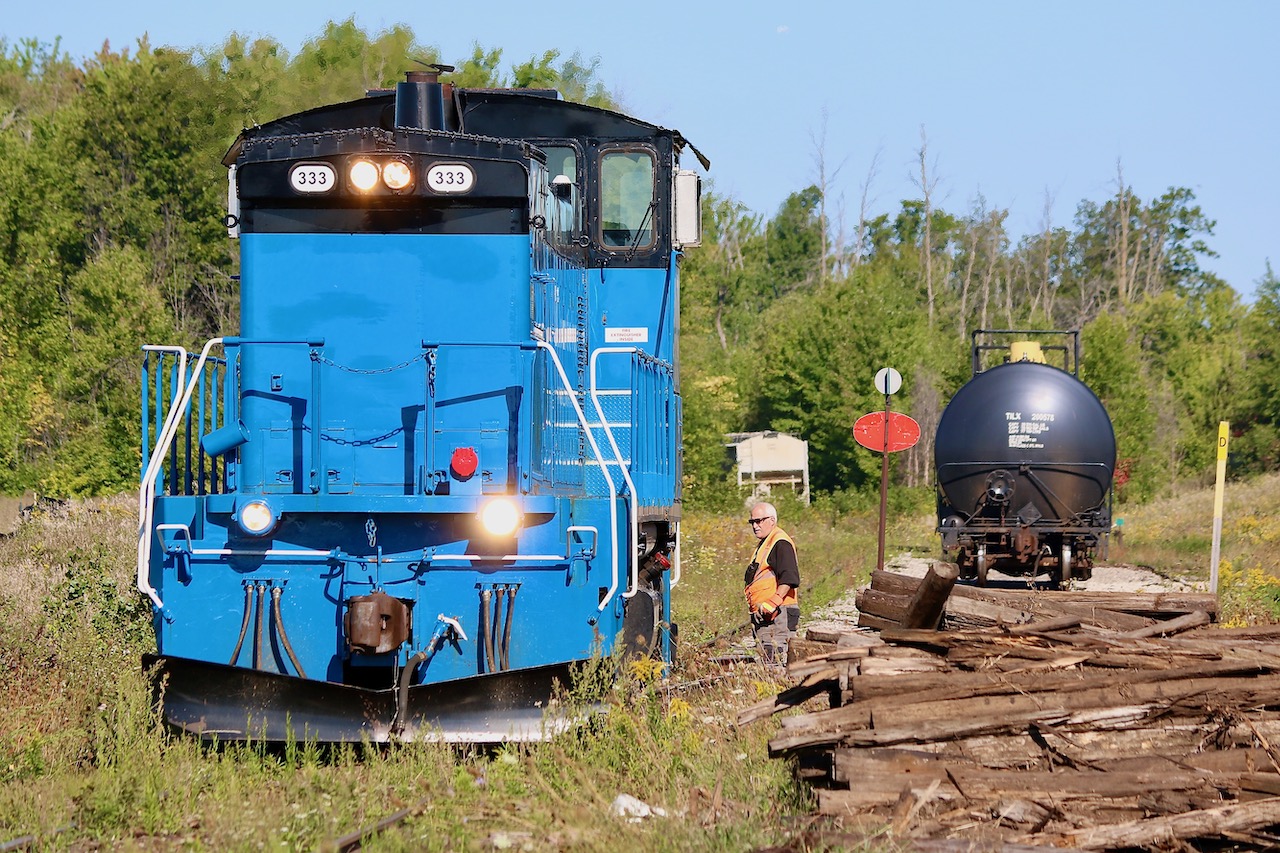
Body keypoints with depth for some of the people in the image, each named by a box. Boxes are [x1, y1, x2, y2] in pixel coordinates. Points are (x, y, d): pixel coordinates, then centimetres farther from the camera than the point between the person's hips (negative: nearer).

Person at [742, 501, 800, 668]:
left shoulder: (781, 543, -11)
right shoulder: (764, 543, 23)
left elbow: (789, 578, -22)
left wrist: (773, 602, -28)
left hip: (777, 614, -11)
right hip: (763, 615, 11)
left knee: (775, 662, -16)